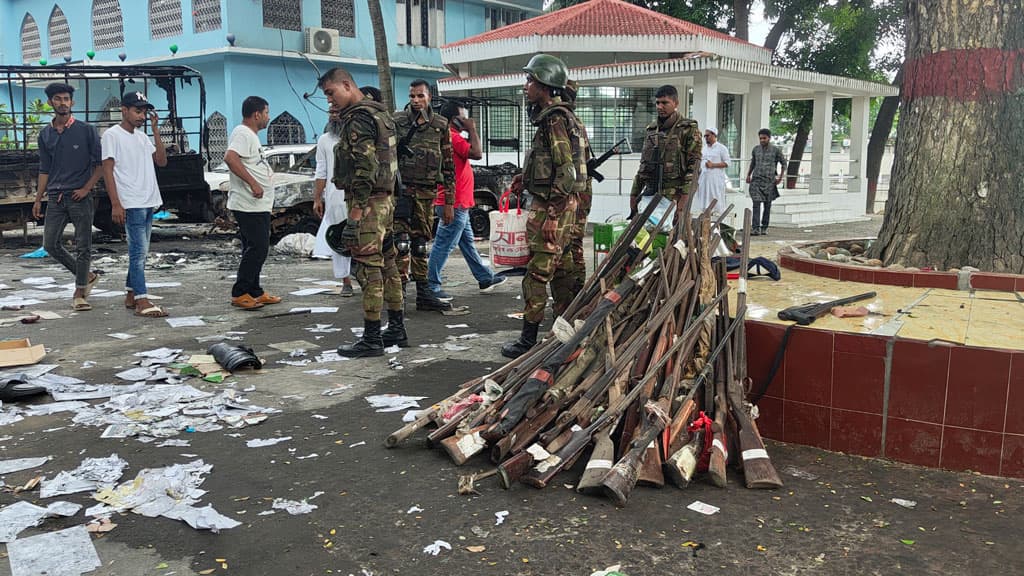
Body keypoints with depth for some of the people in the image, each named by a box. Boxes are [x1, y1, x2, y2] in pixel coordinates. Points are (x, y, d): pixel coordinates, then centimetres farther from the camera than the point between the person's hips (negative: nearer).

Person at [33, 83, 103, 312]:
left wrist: (86, 188, -9)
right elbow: (45, 169, 15)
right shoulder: (45, 134, 11)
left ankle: (79, 293, 8)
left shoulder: (86, 130, -2)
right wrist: (38, 199, 11)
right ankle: (87, 276, 21)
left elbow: (101, 163, -1)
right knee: (50, 244, 4)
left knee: (83, 246, -1)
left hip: (80, 196, -5)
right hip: (55, 197, 5)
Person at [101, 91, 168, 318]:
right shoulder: (112, 135, -5)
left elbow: (162, 161, 10)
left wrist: (155, 131, 4)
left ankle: (131, 294, 19)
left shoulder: (142, 135, 16)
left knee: (140, 251, 11)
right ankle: (142, 301, -9)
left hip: (149, 202, 8)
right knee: (139, 251, -10)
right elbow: (107, 170, -9)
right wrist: (116, 204, -16)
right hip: (131, 204, -8)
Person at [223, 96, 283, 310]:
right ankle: (239, 294, -6)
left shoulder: (251, 135, 21)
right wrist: (253, 183, -30)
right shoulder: (242, 133, -12)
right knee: (257, 248, -11)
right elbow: (230, 157, -29)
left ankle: (255, 292, 19)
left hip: (259, 205, 11)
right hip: (249, 205, -11)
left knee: (257, 248, 13)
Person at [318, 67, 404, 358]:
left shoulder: (358, 118, -14)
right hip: (385, 200, 10)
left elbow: (365, 167, -22)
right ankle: (397, 329, 21)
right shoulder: (379, 113, 17)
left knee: (367, 269, -7)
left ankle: (371, 339, -3)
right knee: (387, 265, 13)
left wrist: (356, 212, -22)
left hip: (367, 203, -10)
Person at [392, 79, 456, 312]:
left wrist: (449, 202, 5)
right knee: (401, 243, -10)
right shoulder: (396, 121, 2)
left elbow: (449, 166, 8)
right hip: (400, 189, -2)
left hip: (427, 193, 2)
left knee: (420, 244, 9)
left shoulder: (440, 126, 7)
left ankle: (423, 294, 14)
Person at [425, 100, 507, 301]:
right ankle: (431, 286, 0)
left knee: (467, 243, 18)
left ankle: (485, 278, 29)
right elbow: (477, 153, -23)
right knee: (444, 246, -5)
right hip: (454, 203, -11)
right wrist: (472, 130, -14)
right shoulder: (452, 136, -17)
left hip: (458, 203, 11)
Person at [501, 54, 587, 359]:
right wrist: (527, 177, 14)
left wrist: (551, 216, -23)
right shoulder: (549, 116, 16)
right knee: (558, 271, 14)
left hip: (551, 206, -10)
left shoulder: (554, 119, -15)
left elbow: (565, 171, -22)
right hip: (556, 205, 10)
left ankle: (528, 340, 2)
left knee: (536, 275, -5)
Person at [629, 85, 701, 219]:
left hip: (674, 196, -6)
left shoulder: (688, 129, -1)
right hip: (650, 193, 6)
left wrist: (685, 196, -17)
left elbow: (693, 166, -8)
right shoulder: (651, 129, 18)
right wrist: (634, 193, 16)